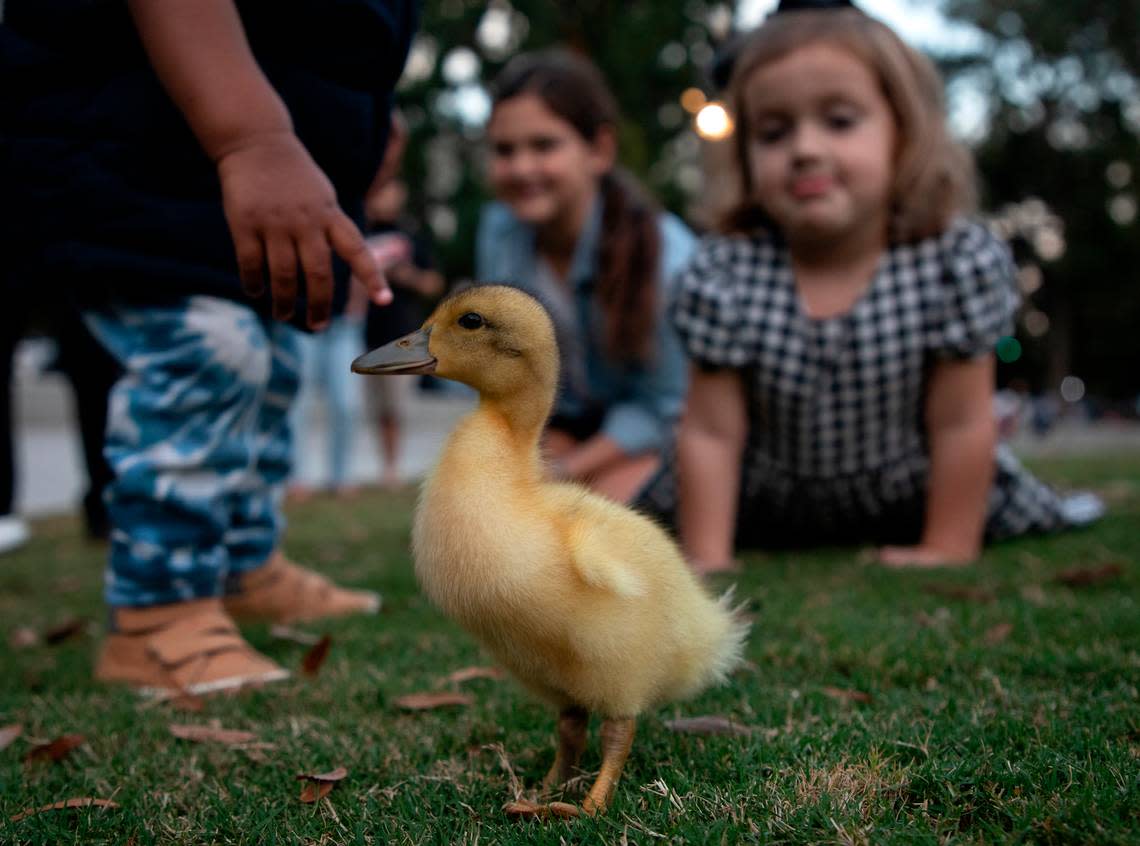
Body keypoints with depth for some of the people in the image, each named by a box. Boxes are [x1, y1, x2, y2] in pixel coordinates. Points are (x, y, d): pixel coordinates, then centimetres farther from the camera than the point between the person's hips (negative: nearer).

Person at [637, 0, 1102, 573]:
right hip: (763, 507, 1)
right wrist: (705, 562, -21)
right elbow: (711, 433, -20)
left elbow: (959, 423, -19)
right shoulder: (722, 275, -24)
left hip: (913, 503, 0)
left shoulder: (960, 261, -25)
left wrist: (949, 550, -17)